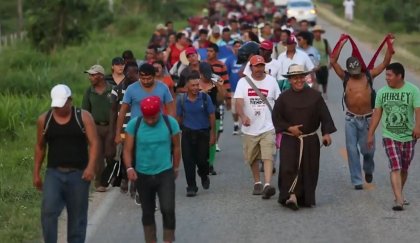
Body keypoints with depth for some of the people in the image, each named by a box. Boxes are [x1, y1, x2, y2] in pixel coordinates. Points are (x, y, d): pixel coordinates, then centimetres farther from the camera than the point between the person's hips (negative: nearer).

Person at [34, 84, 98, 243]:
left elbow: (94, 143, -8)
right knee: (48, 211, -16)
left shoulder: (83, 117, -3)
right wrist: (36, 173, 13)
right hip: (54, 173, 1)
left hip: (78, 173, -1)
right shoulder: (44, 120, 3)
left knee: (77, 216, 7)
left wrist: (91, 166, -22)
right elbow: (40, 147, 13)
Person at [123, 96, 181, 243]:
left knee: (168, 210, -13)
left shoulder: (170, 123, -8)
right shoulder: (134, 124, -9)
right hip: (143, 175, 1)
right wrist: (129, 168, -20)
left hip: (165, 173, -1)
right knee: (147, 212, 12)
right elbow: (128, 149, -5)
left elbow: (176, 147, 5)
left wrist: (176, 168, 13)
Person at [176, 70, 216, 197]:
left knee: (202, 159, 1)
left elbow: (212, 116, -1)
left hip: (203, 132, -1)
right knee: (188, 161, -2)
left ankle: (204, 176, 34)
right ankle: (191, 187, 8)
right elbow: (179, 117, 7)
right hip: (188, 133, 1)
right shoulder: (182, 100, -4)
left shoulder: (205, 98, -8)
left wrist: (213, 134, -1)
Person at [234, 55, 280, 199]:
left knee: (268, 156, -15)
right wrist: (243, 116, -30)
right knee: (253, 158, 13)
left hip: (268, 127, -1)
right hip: (250, 128, 1)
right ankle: (257, 183, 30)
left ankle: (267, 185, -24)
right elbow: (238, 102, -11)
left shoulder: (271, 81, 3)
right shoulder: (243, 82, 0)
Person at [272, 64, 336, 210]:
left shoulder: (314, 96, 1)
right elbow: (276, 117, 2)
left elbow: (324, 116, 1)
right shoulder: (284, 98, 1)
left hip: (310, 141, 1)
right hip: (289, 140, -1)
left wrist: (326, 133, -9)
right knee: (288, 168, -16)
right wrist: (289, 128, -11)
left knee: (309, 170, 6)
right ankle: (291, 196, -14)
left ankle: (306, 199, 19)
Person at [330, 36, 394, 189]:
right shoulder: (345, 78, 0)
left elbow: (385, 63, 1)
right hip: (351, 119, 0)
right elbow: (333, 61, -7)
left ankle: (368, 170, 38)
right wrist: (342, 43, -7)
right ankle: (357, 181, 6)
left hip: (367, 119, 0)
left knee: (368, 149, 7)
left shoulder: (369, 76, 1)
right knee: (352, 150, -1)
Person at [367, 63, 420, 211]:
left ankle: (399, 196, 30)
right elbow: (377, 114, 9)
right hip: (390, 137, 0)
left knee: (404, 169, 12)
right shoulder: (382, 92, 4)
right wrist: (370, 134, 8)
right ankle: (399, 200, -16)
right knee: (395, 168, -12)